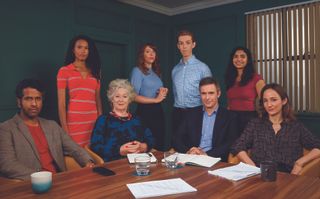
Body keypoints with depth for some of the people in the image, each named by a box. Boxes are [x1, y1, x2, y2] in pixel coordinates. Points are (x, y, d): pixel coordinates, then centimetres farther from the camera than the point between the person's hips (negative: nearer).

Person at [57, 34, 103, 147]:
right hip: (74, 121, -3)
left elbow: (98, 99, 13)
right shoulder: (64, 71, 2)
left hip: (93, 121, 3)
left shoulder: (95, 71, 14)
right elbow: (61, 103, -3)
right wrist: (64, 127, -9)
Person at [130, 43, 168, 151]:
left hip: (158, 111, 7)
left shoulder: (156, 71, 15)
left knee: (159, 144, 10)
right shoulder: (137, 70, -6)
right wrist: (155, 100, -13)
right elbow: (134, 96, -16)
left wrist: (163, 92, 4)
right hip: (145, 112, -7)